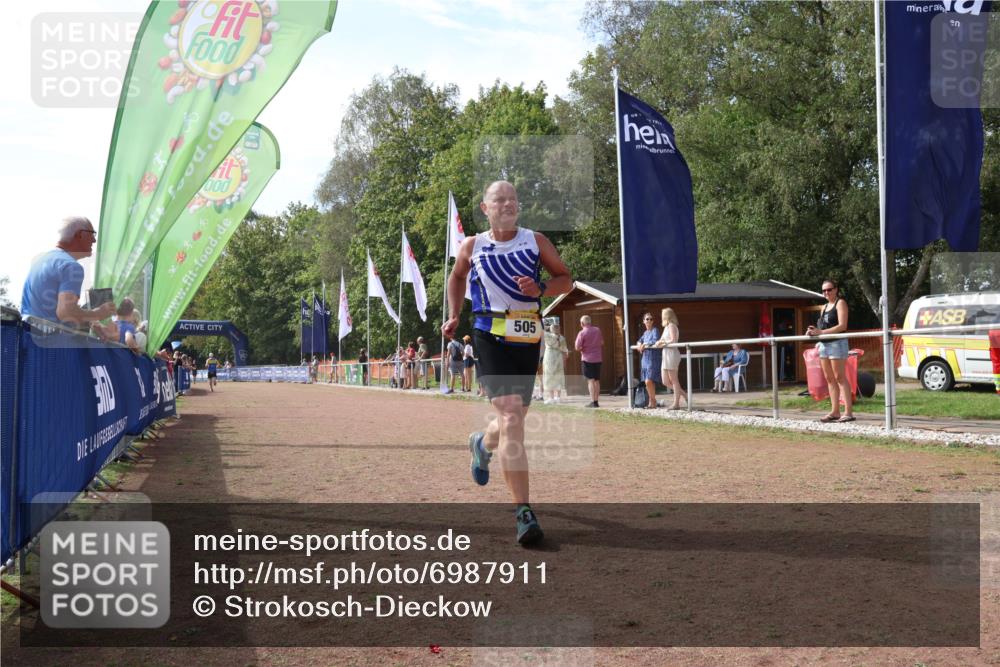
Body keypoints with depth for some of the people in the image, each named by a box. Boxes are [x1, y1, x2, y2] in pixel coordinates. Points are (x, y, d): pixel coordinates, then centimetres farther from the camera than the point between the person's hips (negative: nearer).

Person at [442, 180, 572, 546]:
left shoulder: (536, 241, 6)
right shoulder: (472, 246, 6)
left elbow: (566, 279, 10)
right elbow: (457, 277, 25)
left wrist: (539, 289, -10)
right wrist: (454, 316, 14)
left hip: (528, 338, 3)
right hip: (490, 337, -3)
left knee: (515, 416, 15)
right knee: (511, 418, -18)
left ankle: (483, 443, 53)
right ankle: (524, 513, -17)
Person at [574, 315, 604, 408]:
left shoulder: (582, 333, -12)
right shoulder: (597, 330, 6)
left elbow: (577, 347, -12)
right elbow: (602, 342, 19)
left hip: (587, 359, -5)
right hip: (598, 358, 5)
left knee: (591, 380, -5)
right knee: (597, 380, 11)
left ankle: (593, 401, -11)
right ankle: (596, 401, 13)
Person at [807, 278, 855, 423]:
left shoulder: (840, 303, -3)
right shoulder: (825, 307, 20)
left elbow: (842, 326, -14)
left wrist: (821, 332, -19)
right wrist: (813, 331, -2)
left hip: (837, 343, -8)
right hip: (824, 344, 8)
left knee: (840, 377, -9)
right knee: (829, 378, 7)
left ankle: (848, 412, -8)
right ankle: (835, 411, 10)